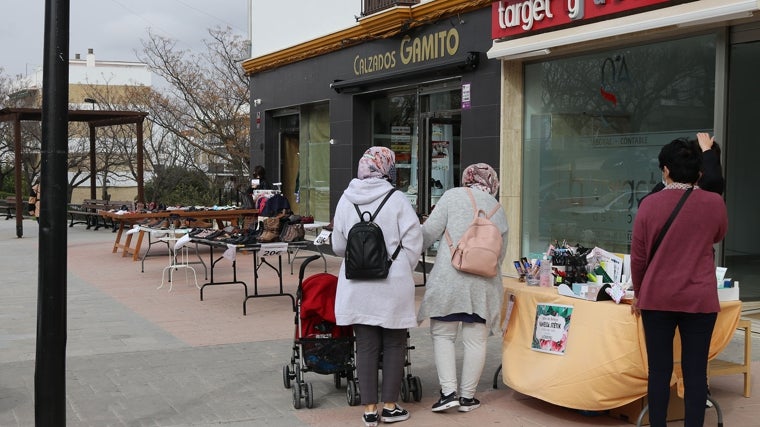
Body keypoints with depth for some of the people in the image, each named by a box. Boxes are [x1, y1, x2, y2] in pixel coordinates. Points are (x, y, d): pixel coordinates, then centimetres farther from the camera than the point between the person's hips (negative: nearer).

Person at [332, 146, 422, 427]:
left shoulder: (346, 199, 0)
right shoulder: (397, 199, -8)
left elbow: (338, 246, 6)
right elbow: (413, 243, -8)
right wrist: (403, 271, 9)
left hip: (357, 286, 3)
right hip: (392, 285, -2)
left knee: (366, 346, 8)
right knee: (394, 345, 11)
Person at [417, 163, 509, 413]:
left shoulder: (453, 196, 0)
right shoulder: (499, 210, 12)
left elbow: (429, 232, -4)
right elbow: (501, 253, 14)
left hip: (449, 277, -3)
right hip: (483, 284, 3)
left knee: (442, 335, 8)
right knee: (476, 340, 9)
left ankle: (448, 392, -1)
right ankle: (467, 397, 15)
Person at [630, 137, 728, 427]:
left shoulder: (650, 204, -5)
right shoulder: (715, 203, -4)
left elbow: (638, 256, 1)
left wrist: (638, 293, 14)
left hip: (657, 298, 0)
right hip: (700, 299, 0)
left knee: (659, 370, 7)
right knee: (695, 371, 5)